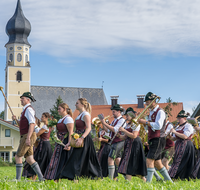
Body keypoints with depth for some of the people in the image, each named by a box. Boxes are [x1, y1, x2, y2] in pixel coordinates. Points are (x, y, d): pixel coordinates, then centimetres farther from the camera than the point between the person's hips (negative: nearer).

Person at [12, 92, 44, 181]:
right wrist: (16, 120, 8)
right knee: (29, 159, 8)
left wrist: (28, 138, -27)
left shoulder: (28, 109, -10)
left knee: (18, 157, -6)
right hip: (26, 137, 10)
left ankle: (18, 179, -2)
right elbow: (22, 126, 26)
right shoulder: (26, 110, 22)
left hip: (28, 137, -10)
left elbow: (32, 124, -21)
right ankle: (41, 177, 5)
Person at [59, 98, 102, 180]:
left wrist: (81, 138, -31)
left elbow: (89, 128, -20)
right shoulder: (79, 115, 19)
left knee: (77, 159, -12)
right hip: (79, 140, 9)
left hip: (85, 140, -9)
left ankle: (75, 178, -12)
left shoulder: (85, 114, -8)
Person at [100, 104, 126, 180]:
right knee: (117, 161, 13)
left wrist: (105, 123, -20)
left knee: (110, 159, -14)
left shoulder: (122, 120, -10)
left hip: (118, 142, -9)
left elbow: (115, 130, -22)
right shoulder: (114, 120, 18)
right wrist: (103, 123, 4)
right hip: (114, 142, 9)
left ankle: (110, 179, -14)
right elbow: (107, 130, 16)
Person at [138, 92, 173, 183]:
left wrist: (146, 122, -21)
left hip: (158, 140, -10)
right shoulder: (151, 112, 17)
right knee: (157, 162, 13)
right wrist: (142, 122, 11)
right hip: (153, 140, 10)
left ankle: (148, 182, -17)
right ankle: (169, 181, 23)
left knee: (149, 160, -16)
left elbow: (158, 126, -25)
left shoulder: (160, 112, -12)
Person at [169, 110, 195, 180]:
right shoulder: (178, 127, 18)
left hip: (185, 145, -9)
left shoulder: (188, 126, -7)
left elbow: (185, 136, -21)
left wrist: (175, 132, -20)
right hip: (179, 145, 9)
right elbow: (174, 138, 18)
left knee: (178, 161, -12)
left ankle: (172, 176, -15)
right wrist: (170, 136, -3)